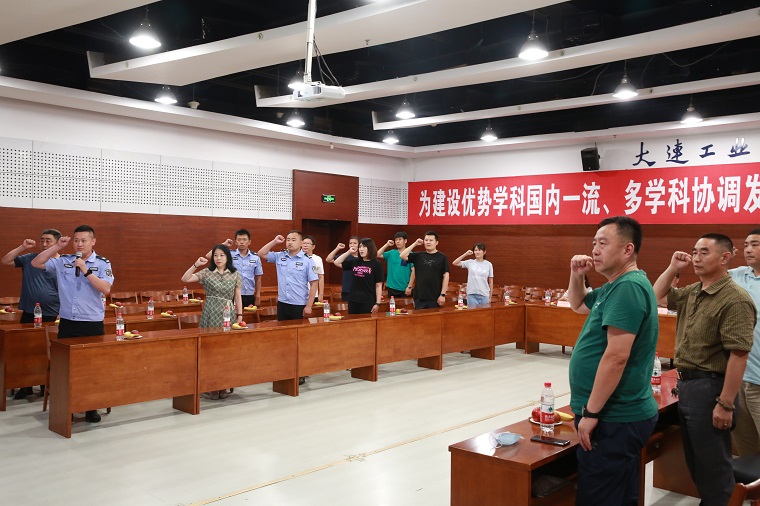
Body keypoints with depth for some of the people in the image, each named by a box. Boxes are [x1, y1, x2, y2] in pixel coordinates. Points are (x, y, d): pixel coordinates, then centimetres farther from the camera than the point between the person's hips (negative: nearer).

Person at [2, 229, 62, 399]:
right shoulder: (29, 259, 5)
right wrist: (22, 247, -7)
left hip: (51, 316, -3)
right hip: (29, 314, 3)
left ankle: (46, 386, 21)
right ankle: (26, 386, 22)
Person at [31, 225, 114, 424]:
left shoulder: (102, 263, -3)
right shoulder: (63, 261, 5)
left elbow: (106, 289, -14)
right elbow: (36, 263, 2)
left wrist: (85, 270, -19)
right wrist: (57, 247, -4)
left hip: (93, 323, -3)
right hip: (67, 322, 3)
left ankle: (91, 407, 17)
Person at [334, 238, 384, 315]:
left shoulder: (376, 264, -4)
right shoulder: (355, 262, 9)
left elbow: (378, 285, -5)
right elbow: (337, 263, 14)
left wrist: (377, 303, -10)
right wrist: (349, 252, 5)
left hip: (368, 302, -5)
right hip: (353, 301, 5)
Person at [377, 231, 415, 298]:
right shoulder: (391, 253, 7)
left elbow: (413, 271, -8)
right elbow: (378, 255, 2)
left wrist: (410, 287, -12)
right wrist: (386, 245, -3)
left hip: (404, 289, -4)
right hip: (392, 288, 4)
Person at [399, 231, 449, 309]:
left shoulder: (442, 257, 1)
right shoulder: (418, 256, 9)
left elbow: (446, 276, -2)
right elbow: (402, 256, 0)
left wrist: (443, 294, -8)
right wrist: (414, 244, -1)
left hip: (435, 298, -3)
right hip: (419, 297, 3)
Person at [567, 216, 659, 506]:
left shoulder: (628, 287, -20)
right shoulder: (616, 287, 12)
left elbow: (617, 356, -26)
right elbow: (578, 304, 30)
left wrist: (590, 412, -22)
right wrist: (577, 275, 10)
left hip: (614, 419, -10)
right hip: (621, 415, 10)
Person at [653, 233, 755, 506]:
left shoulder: (735, 299, -19)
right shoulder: (692, 292, 8)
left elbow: (738, 356, -23)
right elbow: (657, 295, 24)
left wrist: (726, 404, -24)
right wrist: (672, 268, 8)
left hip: (709, 387, -9)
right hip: (686, 383, 9)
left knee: (712, 463, 3)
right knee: (694, 458, 20)